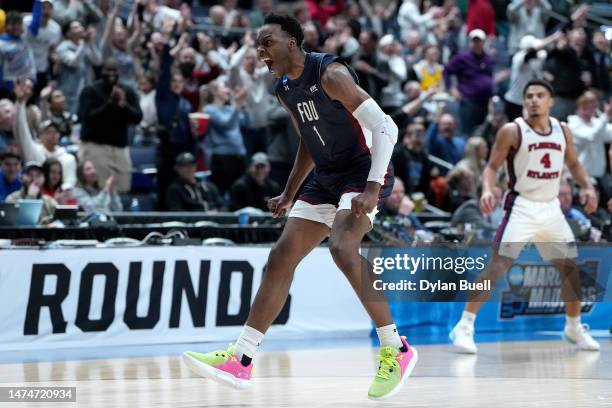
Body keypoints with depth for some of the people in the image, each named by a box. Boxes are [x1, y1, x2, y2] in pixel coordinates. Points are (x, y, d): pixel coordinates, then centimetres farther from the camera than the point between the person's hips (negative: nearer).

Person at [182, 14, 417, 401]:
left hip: (364, 171, -9)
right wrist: (289, 194, 24)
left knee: (342, 247, -31)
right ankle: (240, 360, 2)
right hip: (326, 178, 9)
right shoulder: (286, 90, 8)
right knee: (282, 257, 1)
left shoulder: (330, 74, -19)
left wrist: (372, 188, -31)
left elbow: (385, 128, -23)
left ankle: (396, 351, -20)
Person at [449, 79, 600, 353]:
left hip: (551, 208, 6)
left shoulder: (562, 131, 6)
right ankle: (464, 326, -14)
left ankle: (574, 328, 28)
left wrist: (587, 187, 2)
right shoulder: (512, 131, -9)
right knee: (498, 266, -16)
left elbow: (573, 164, 19)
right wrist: (487, 190, -26)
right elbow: (492, 166, -6)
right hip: (522, 207, -5)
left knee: (571, 267, 10)